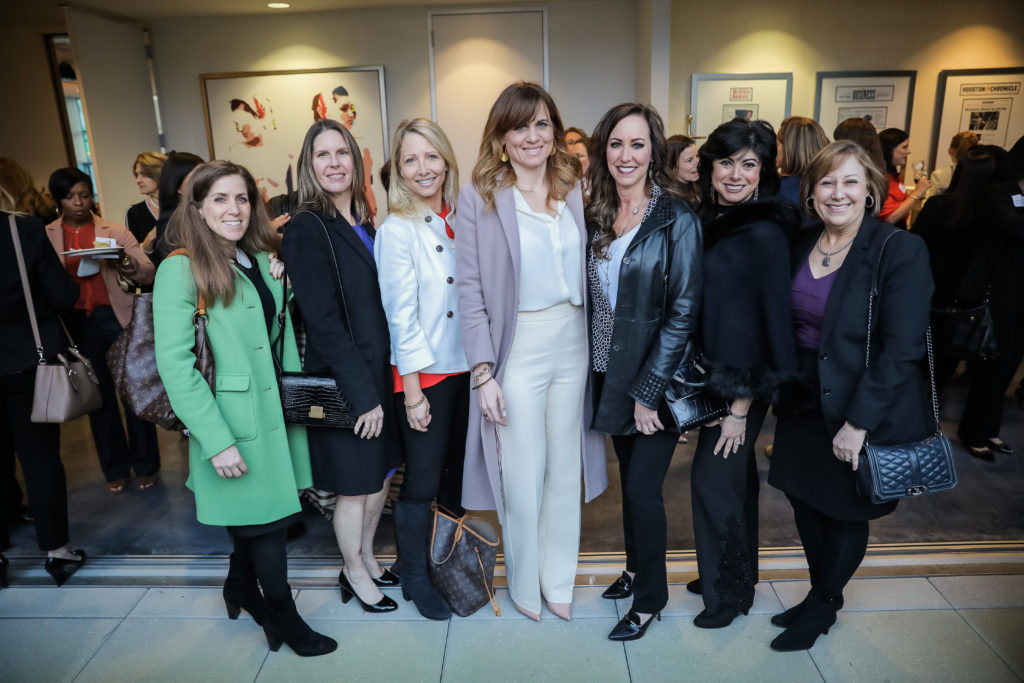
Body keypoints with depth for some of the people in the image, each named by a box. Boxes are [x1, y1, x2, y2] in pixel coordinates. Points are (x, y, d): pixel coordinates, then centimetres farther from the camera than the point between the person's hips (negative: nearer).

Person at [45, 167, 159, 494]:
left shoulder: (116, 233, 5)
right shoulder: (45, 237, 8)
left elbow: (148, 274, -3)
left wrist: (124, 262, -22)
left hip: (118, 317, -1)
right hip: (77, 324, 1)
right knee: (100, 396, 10)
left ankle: (145, 465, 19)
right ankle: (115, 469, 25)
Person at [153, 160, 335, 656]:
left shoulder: (261, 259, 10)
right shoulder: (181, 269, -11)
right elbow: (175, 364, -17)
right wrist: (217, 440, -19)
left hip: (276, 411, 6)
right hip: (234, 422, -6)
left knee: (255, 518, 17)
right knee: (269, 522, 4)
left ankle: (241, 589, 43)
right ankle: (283, 617, 26)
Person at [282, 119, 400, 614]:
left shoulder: (363, 225, 9)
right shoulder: (306, 229, -14)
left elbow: (378, 304, 11)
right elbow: (324, 322, -18)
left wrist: (382, 384, 5)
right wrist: (362, 394, -18)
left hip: (378, 373, 7)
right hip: (342, 382, -7)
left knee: (380, 474, 18)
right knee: (354, 485, 9)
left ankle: (367, 558, 39)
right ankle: (355, 575, 31)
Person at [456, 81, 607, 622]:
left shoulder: (573, 189, 7)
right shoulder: (479, 196, -6)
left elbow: (586, 269, 11)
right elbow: (470, 290, -8)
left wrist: (597, 346, 5)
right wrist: (483, 372, -13)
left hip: (573, 344, 4)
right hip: (517, 350, -4)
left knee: (565, 466, 14)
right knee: (523, 472, 5)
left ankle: (559, 578, 35)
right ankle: (524, 582, 31)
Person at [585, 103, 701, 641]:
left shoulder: (675, 218, -12)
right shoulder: (596, 216, 5)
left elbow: (683, 311, -15)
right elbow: (594, 300, 9)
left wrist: (649, 390, -16)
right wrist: (596, 369, 2)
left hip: (655, 380, -5)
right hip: (611, 375, 5)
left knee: (642, 488, 2)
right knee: (628, 479, 18)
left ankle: (650, 597, 25)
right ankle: (636, 567, 40)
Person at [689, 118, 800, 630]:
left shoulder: (765, 234, -17)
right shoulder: (708, 221, 4)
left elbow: (773, 320, -17)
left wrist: (742, 405, -15)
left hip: (742, 384, -7)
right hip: (712, 376, 7)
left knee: (713, 478, 2)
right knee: (733, 477, 19)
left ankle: (728, 591, 25)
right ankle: (735, 573, 38)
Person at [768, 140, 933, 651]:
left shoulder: (900, 250, -16)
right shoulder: (801, 246, 2)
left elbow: (901, 350, -19)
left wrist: (858, 423, -20)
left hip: (865, 413, -5)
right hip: (804, 406, 6)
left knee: (846, 515, 13)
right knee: (806, 502, 17)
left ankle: (821, 607, 36)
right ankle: (822, 599, 41)